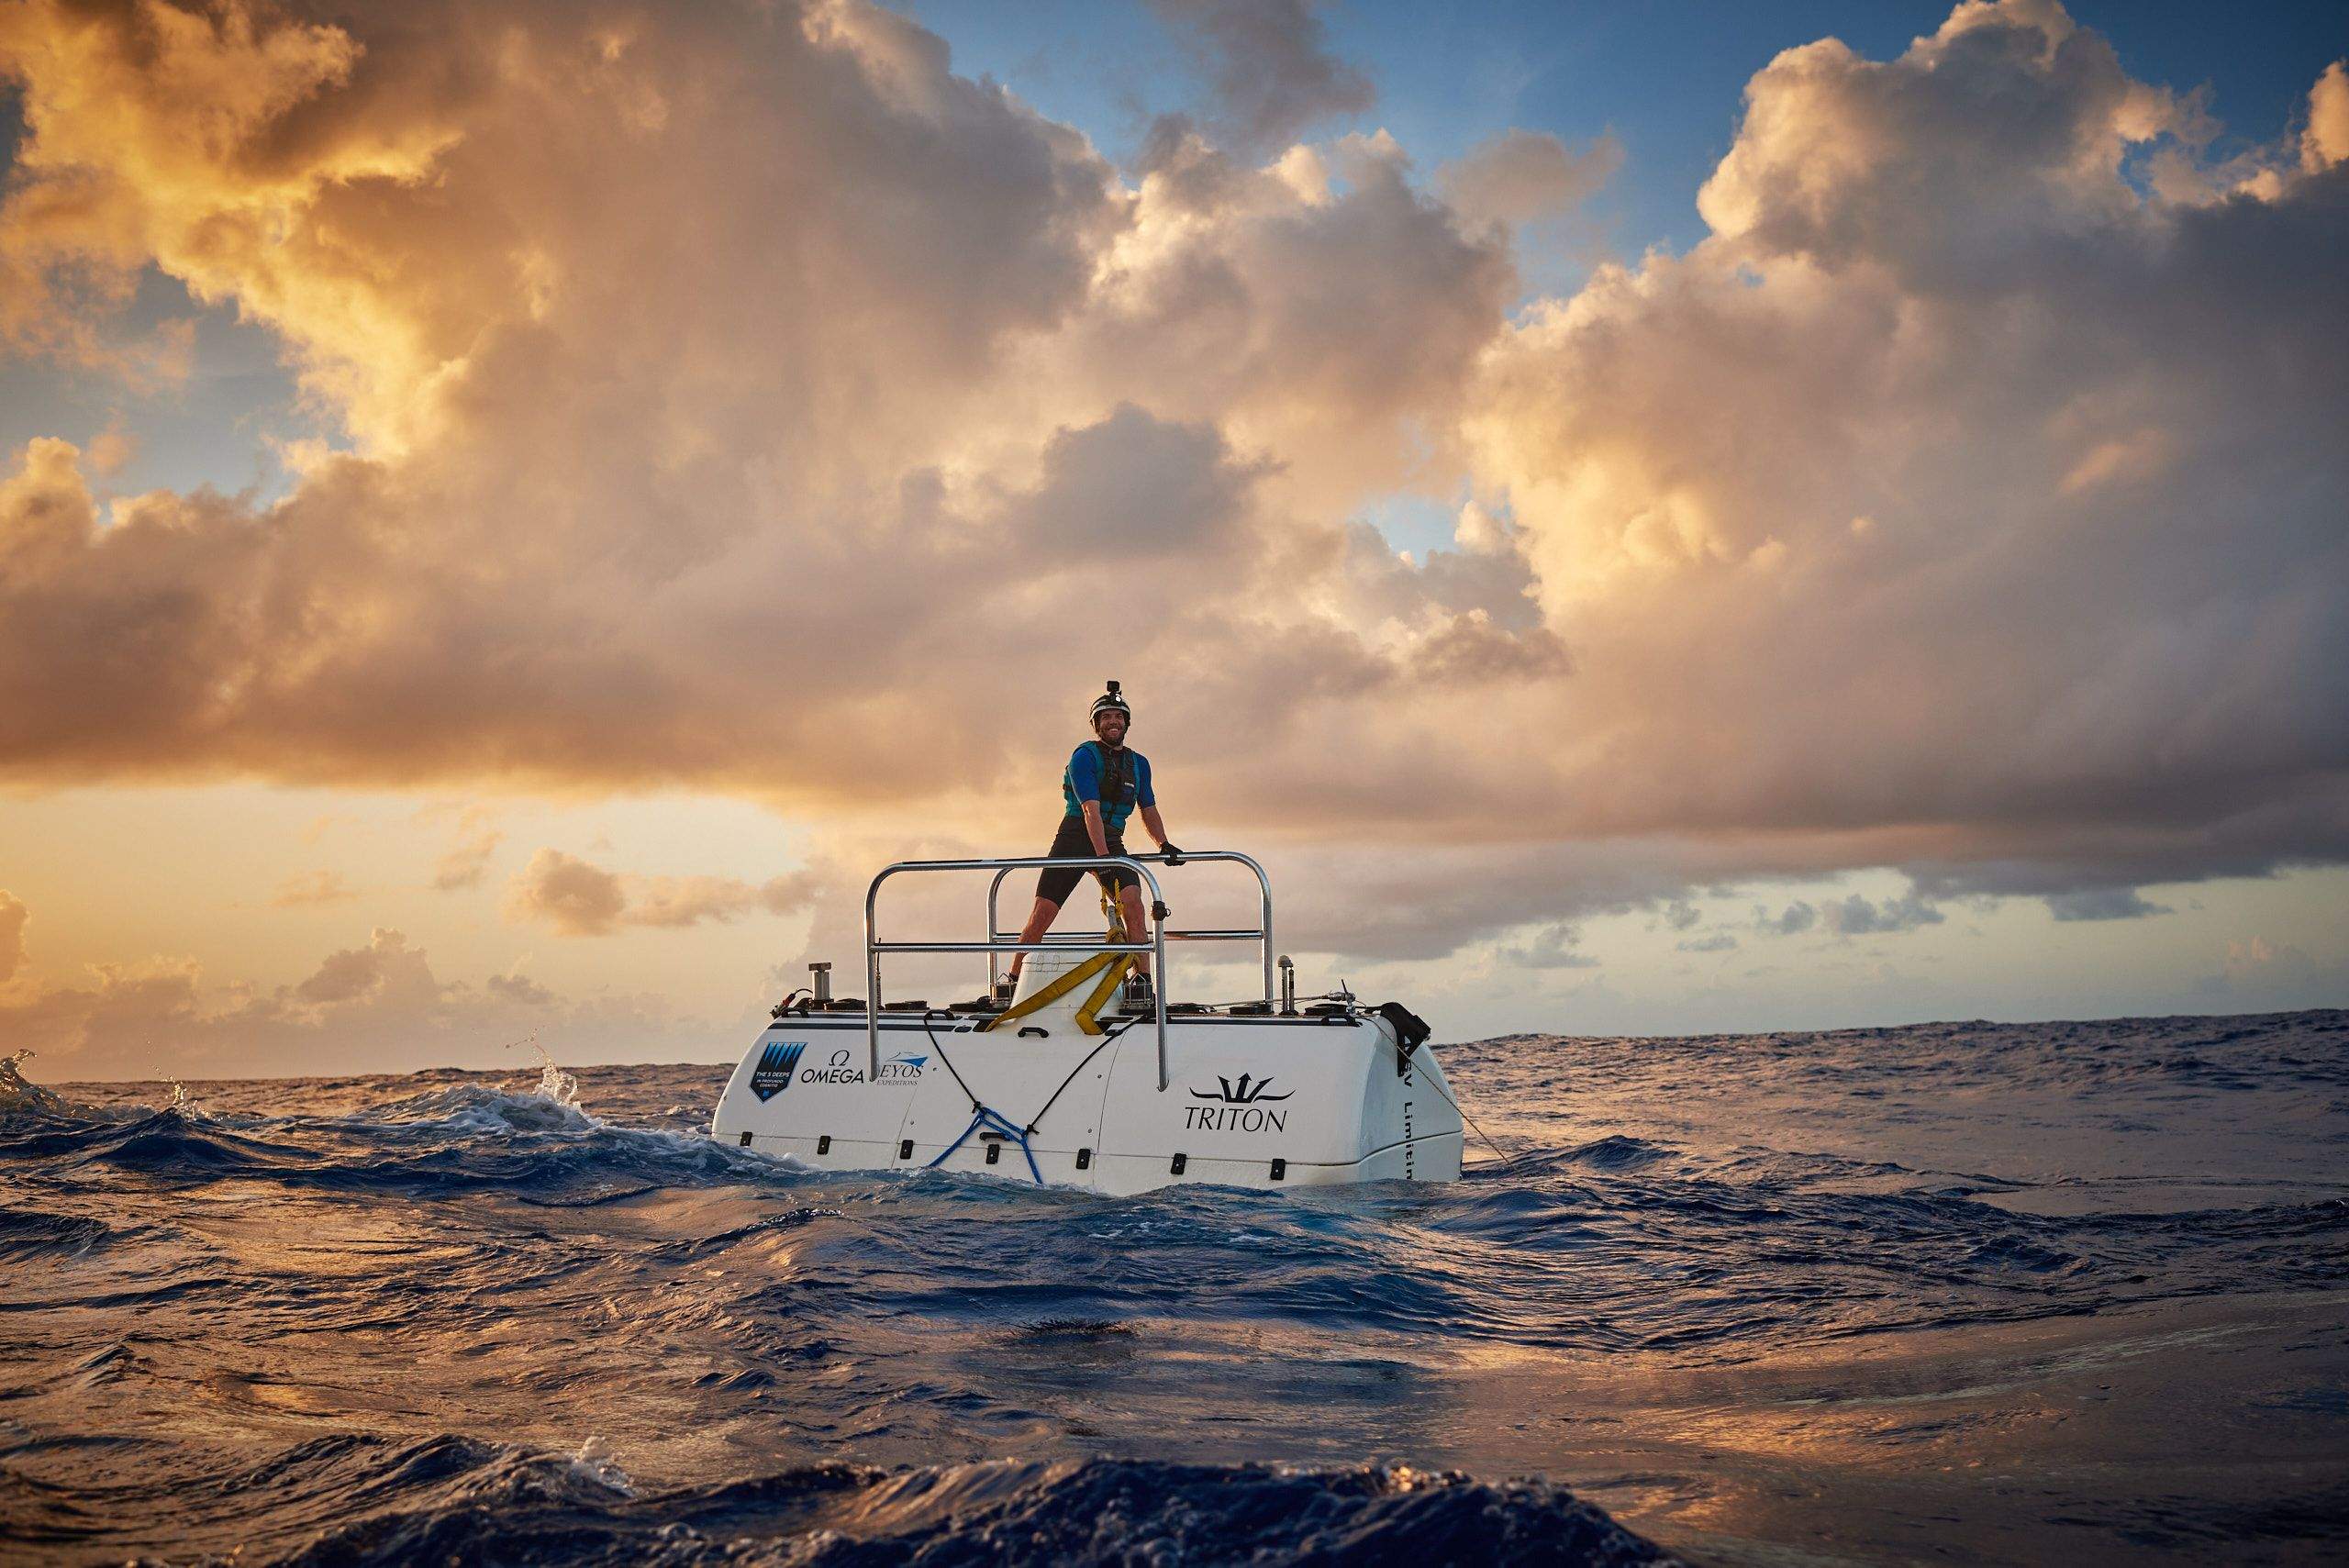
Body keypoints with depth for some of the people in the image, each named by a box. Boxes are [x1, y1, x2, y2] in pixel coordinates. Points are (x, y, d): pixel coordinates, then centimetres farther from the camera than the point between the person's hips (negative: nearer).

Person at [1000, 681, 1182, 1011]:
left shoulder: (1139, 764, 10)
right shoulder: (1084, 756, -9)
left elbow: (1149, 811, 16)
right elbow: (1091, 810, -19)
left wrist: (1164, 844, -3)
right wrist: (1103, 859, -28)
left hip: (1112, 842, 4)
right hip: (1075, 838, -3)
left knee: (1132, 900, -23)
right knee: (1042, 914, -7)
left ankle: (1142, 983, -24)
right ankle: (1012, 983, 8)